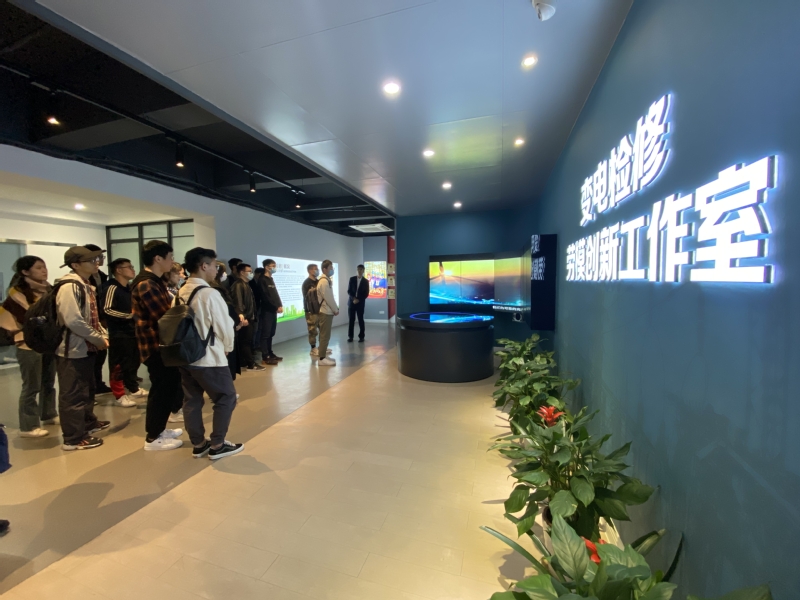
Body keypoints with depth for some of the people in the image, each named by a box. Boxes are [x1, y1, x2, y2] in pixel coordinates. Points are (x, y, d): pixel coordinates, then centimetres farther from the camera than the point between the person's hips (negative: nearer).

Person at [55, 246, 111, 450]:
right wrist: (97, 339, -16)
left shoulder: (86, 286, 12)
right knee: (73, 394, 0)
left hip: (86, 348, 10)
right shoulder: (69, 287, -19)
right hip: (73, 350, -10)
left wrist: (103, 335, 4)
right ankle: (73, 438, 10)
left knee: (87, 389, 22)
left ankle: (89, 422, 37)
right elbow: (73, 321, -26)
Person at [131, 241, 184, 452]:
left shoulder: (155, 281, 14)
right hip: (155, 345, -10)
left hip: (162, 343, 10)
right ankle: (153, 438, 15)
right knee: (162, 389, 0)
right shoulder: (146, 284, -20)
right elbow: (165, 317, -24)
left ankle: (158, 429, 32)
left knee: (167, 387, 18)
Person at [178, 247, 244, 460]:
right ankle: (217, 446, 15)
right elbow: (225, 327, -14)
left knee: (192, 400, 15)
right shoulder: (210, 294, -19)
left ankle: (198, 445, 28)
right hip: (209, 358, -8)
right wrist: (227, 347, 5)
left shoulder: (180, 294, 3)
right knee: (226, 398, 7)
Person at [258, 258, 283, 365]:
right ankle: (265, 356, -3)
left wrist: (280, 305, 1)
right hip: (267, 311, -8)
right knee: (266, 334, -5)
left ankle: (270, 353, 19)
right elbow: (266, 297, -15)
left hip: (273, 311, 8)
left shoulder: (271, 280, 18)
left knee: (271, 334, 12)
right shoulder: (263, 280, -7)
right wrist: (276, 307, -13)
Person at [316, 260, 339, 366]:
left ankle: (324, 355, 22)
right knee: (325, 335, -6)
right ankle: (322, 359, -1)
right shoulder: (324, 282, -17)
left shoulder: (327, 280, 14)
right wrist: (336, 310, -10)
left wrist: (335, 308, 11)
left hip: (328, 311, 10)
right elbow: (328, 298, -19)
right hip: (325, 312, -10)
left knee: (325, 335, 14)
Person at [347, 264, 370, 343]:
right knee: (351, 320, 2)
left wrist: (358, 300, -11)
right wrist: (353, 298, -13)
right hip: (351, 302, 1)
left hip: (360, 303, -1)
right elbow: (349, 291, 2)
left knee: (361, 320, 1)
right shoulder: (352, 279, 6)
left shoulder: (365, 281, 3)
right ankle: (350, 336, 9)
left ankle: (361, 336, 9)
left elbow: (366, 294, 0)